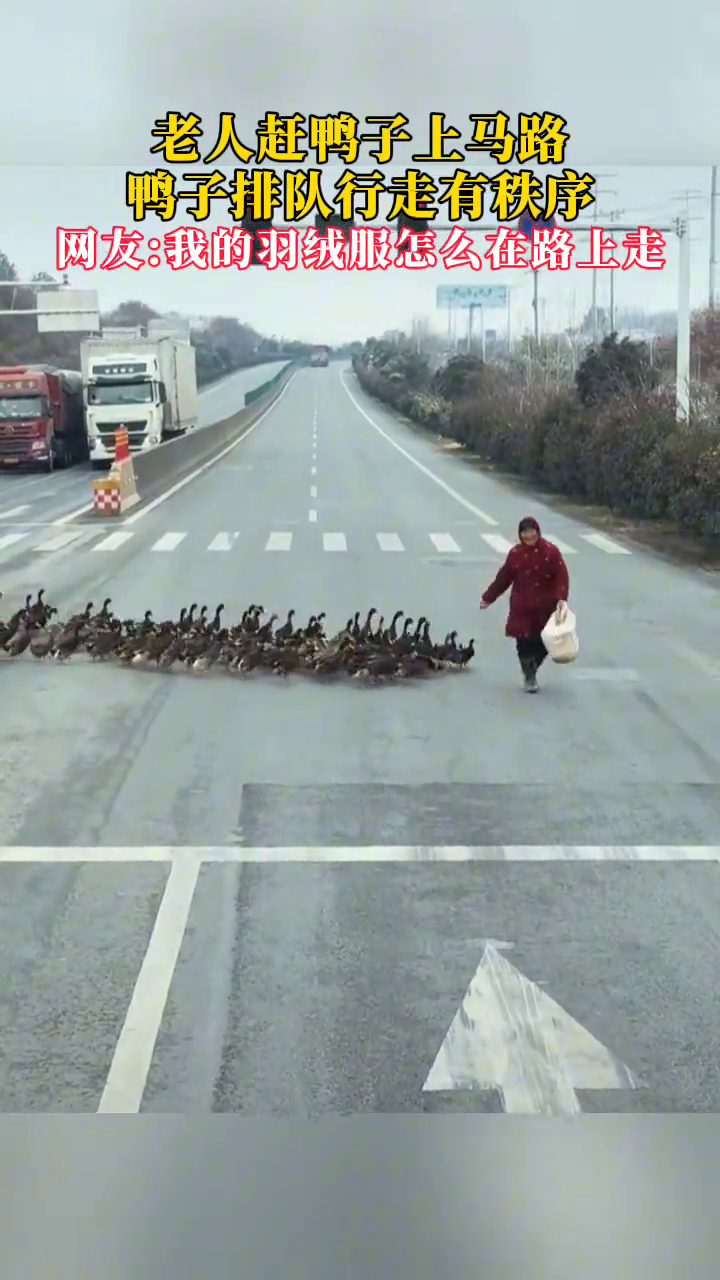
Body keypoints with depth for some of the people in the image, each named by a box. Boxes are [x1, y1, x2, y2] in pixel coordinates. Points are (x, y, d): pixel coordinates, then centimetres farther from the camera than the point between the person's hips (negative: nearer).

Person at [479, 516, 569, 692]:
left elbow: (562, 577, -11)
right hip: (522, 607, 1)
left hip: (545, 607, -1)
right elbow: (503, 578, 7)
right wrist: (488, 597, 9)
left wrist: (561, 598, -25)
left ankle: (531, 671, 32)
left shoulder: (550, 551, -8)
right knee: (524, 643, -2)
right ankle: (529, 677, 18)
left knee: (543, 643, 4)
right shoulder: (515, 553, 0)